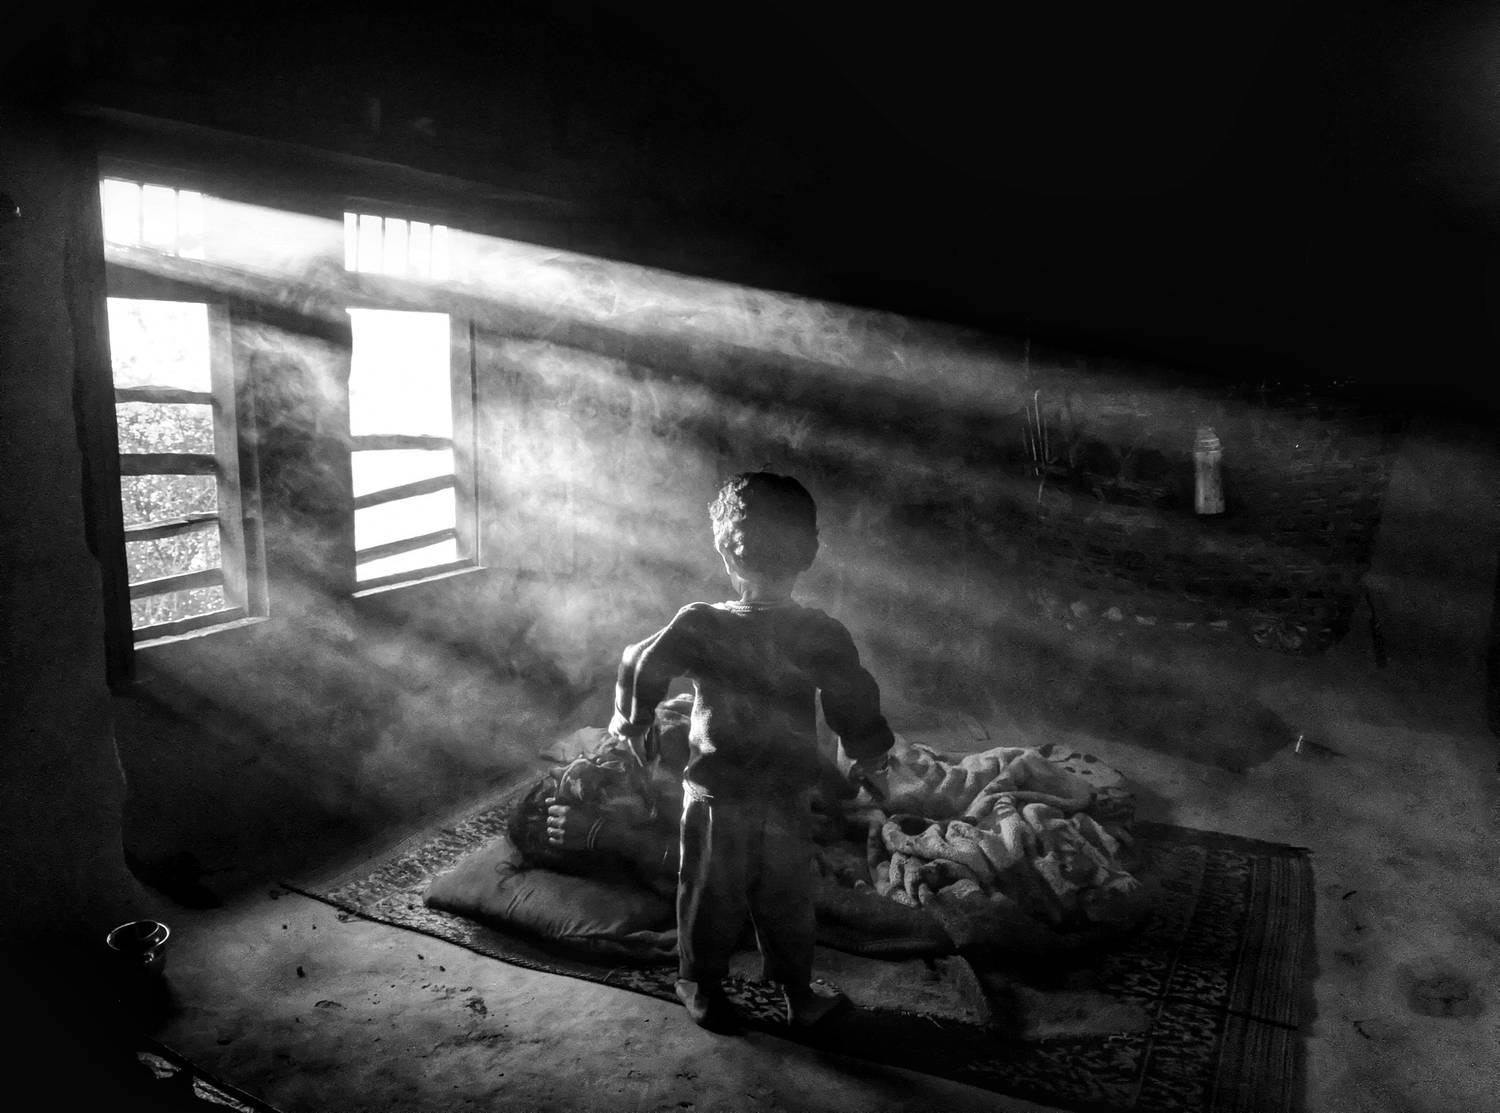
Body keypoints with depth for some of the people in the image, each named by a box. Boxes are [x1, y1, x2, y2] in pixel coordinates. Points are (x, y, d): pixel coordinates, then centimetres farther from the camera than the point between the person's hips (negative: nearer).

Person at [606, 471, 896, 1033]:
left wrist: (633, 721, 15)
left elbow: (640, 669, -5)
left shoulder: (700, 626, -16)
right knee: (786, 898, 19)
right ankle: (798, 992, 33)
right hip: (789, 798, 1)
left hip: (715, 796, -1)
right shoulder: (825, 635, -14)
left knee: (711, 893, 18)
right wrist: (866, 760, 13)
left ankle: (701, 985, 34)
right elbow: (856, 707, -6)